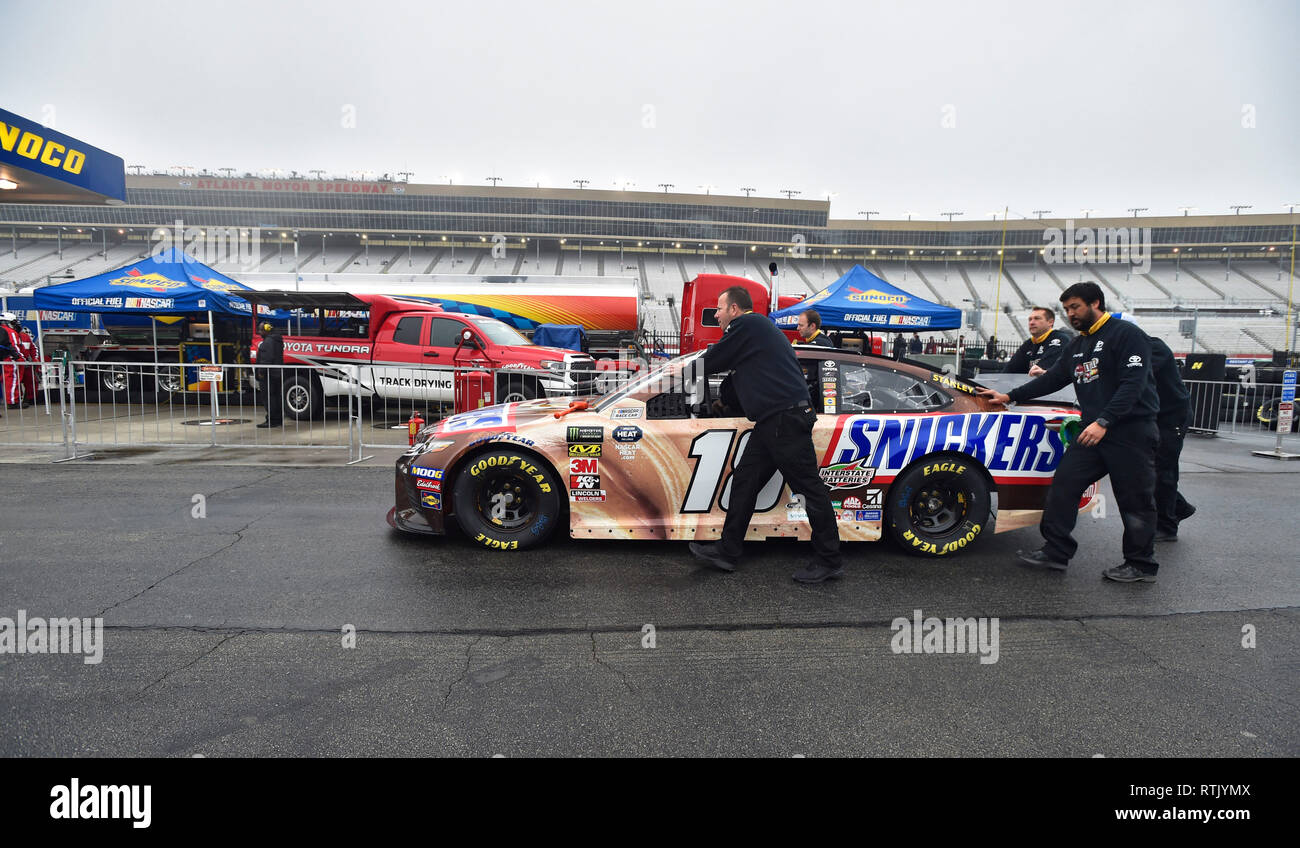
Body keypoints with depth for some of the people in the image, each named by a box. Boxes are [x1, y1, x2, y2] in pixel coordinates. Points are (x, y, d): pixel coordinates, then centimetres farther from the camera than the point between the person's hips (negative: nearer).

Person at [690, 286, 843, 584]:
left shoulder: (747, 325, -7)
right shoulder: (757, 327, 23)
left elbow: (712, 363, -2)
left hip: (787, 419, -11)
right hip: (772, 422, 11)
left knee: (809, 486, -3)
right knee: (744, 480, 11)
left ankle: (829, 561, 6)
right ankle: (728, 551, 17)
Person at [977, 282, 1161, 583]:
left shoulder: (1126, 334, -8)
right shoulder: (1077, 345, 18)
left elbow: (1133, 384, -18)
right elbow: (1053, 378, 23)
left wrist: (1104, 422, -26)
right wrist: (1009, 396, 18)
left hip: (1131, 430, -8)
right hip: (1094, 431, 8)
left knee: (1135, 500, 2)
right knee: (1063, 485, 0)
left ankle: (1141, 565, 16)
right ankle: (1056, 552, 7)